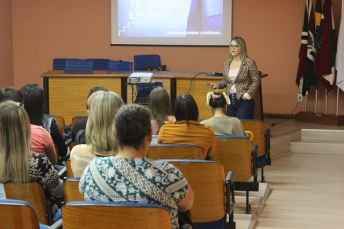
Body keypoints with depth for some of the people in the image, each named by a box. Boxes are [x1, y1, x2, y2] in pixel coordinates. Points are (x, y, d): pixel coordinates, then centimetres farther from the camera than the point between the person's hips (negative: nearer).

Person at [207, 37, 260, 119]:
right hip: (230, 100, 6)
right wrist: (217, 85, 0)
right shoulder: (227, 63, 10)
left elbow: (256, 81, -5)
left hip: (244, 100, -6)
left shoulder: (249, 63, -6)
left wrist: (249, 93, -17)